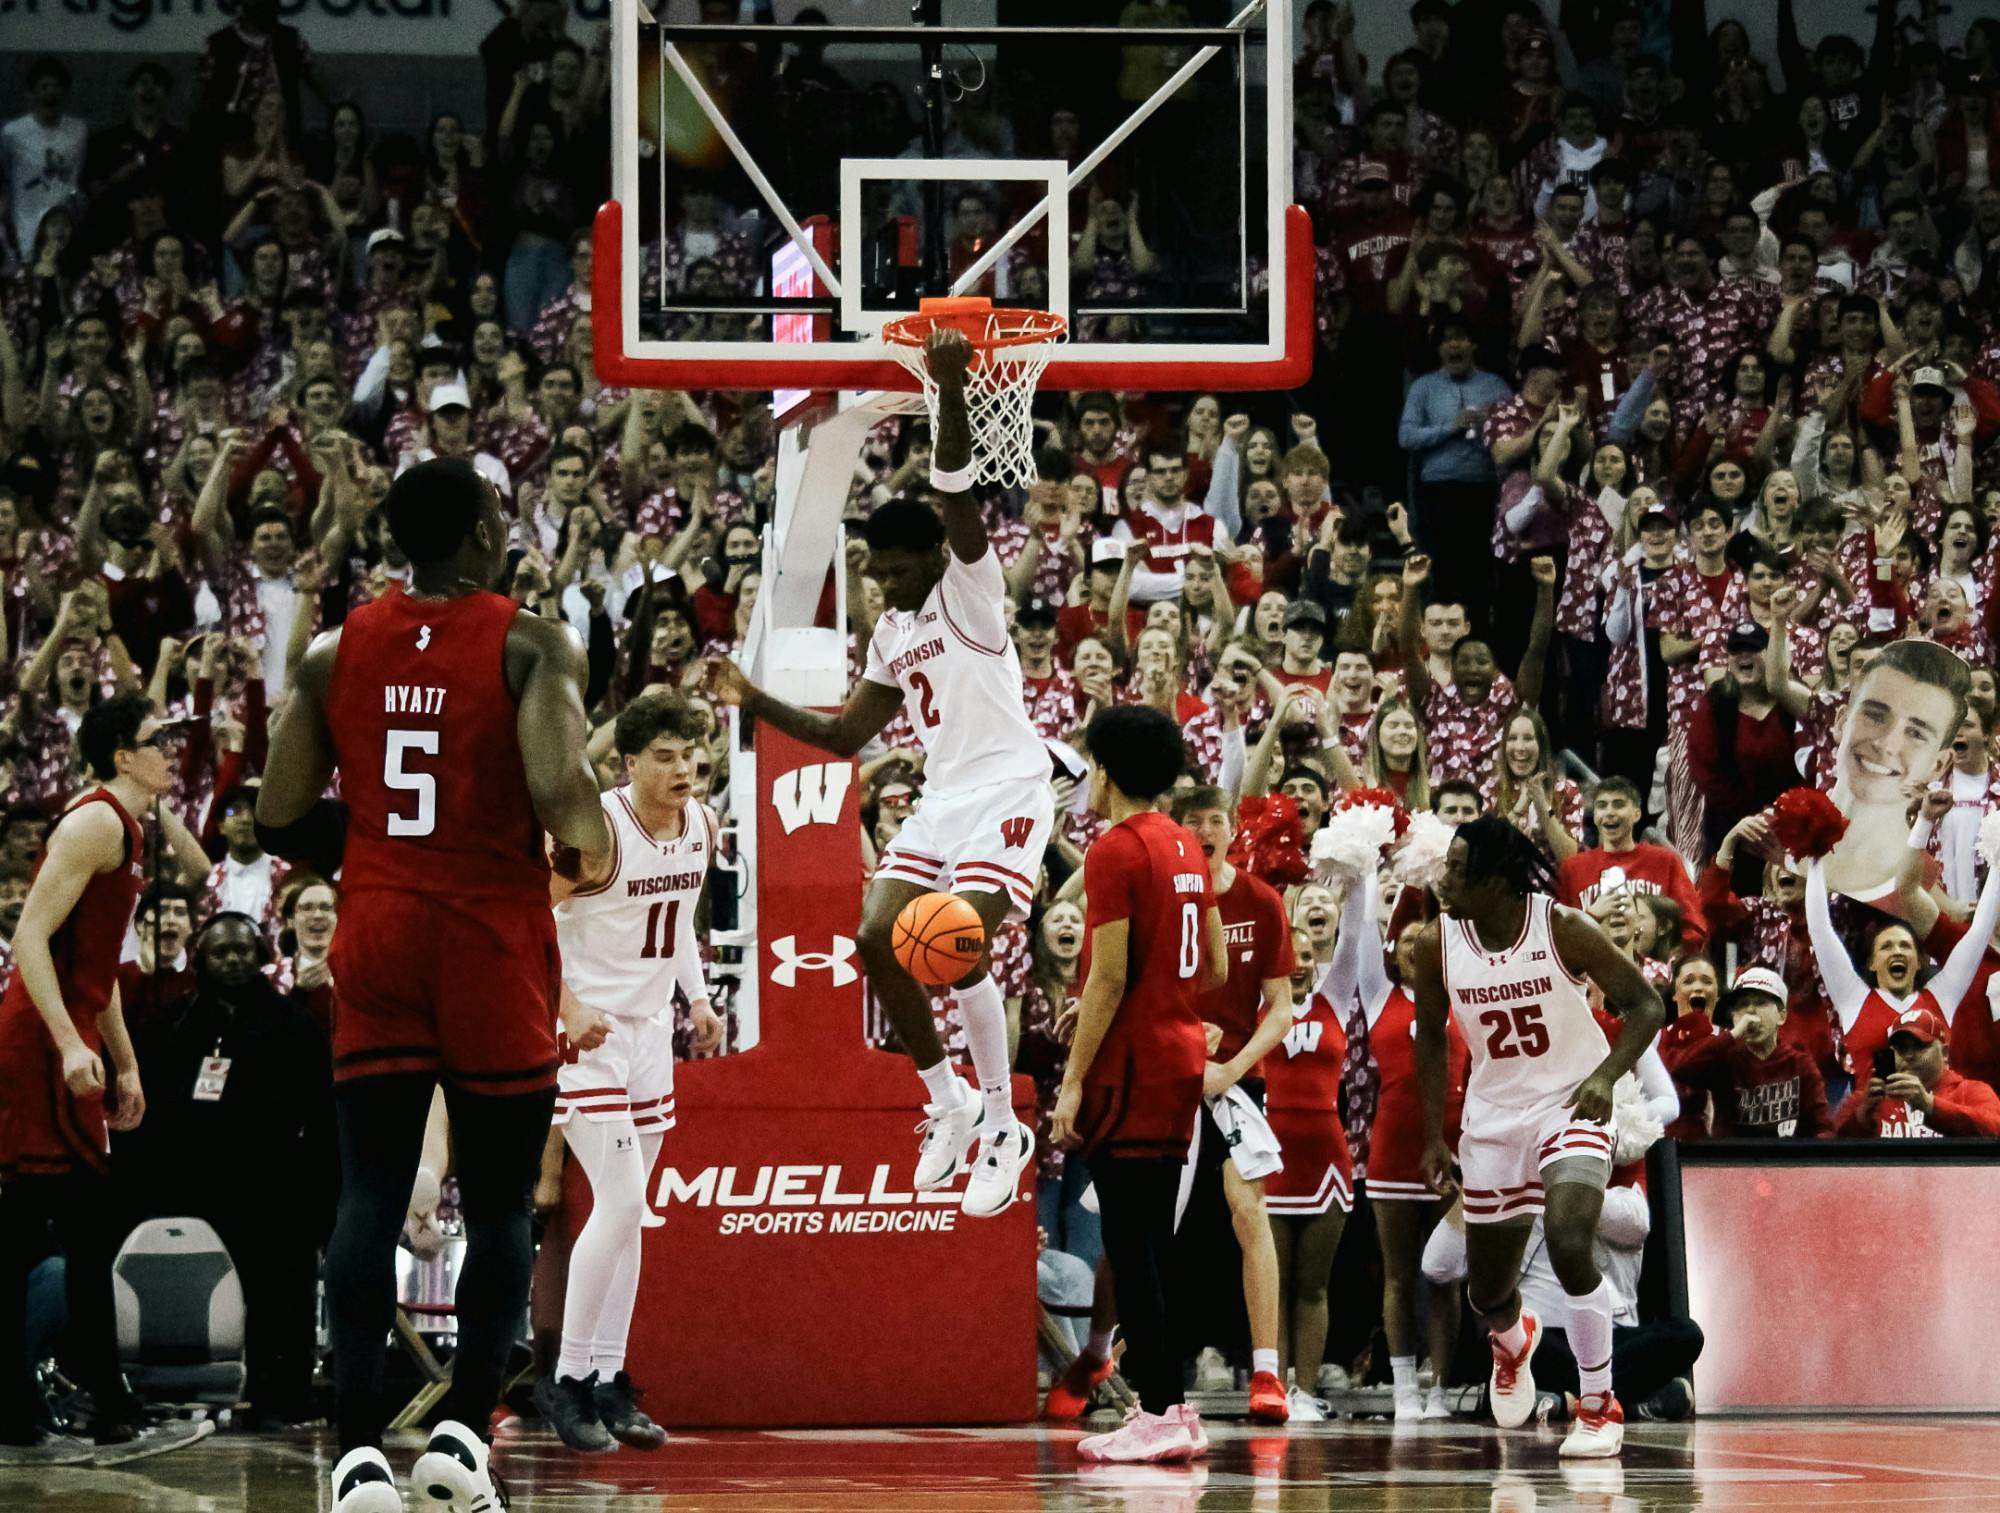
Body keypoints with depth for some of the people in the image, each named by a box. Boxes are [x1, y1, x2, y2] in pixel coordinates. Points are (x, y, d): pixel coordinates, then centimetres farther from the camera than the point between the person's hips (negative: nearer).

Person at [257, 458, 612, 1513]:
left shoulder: (335, 652, 5)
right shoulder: (531, 646, -7)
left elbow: (281, 822, 4)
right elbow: (559, 791, -22)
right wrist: (593, 843, 0)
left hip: (376, 933, 3)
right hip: (493, 941, -3)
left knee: (370, 1198, 0)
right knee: (499, 1205, 9)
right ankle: (463, 1428, 0)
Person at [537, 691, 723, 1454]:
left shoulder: (702, 827, 2)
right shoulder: (596, 830, -21)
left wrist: (697, 996, 8)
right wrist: (567, 1007, -25)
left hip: (649, 1026, 8)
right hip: (587, 1027, -8)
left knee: (627, 1209, 9)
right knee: (620, 1202, -15)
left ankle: (607, 1381, 15)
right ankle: (567, 1379, -6)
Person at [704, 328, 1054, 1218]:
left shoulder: (970, 589, -8)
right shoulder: (891, 633, 15)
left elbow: (956, 491, -25)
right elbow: (848, 735, 21)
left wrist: (950, 392, -41)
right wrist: (756, 703, 11)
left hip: (1006, 790, -9)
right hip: (943, 798, 9)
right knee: (878, 938, -2)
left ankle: (1003, 1128, -9)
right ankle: (948, 1106, 14)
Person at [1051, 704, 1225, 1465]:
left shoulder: (1114, 852, -13)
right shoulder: (1186, 849, 13)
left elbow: (1110, 977, -17)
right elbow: (1215, 968, 16)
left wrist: (1074, 1082, -15)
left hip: (1130, 1065, -8)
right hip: (1182, 1054, 9)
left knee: (1130, 1242, -6)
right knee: (1154, 1241, 13)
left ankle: (1159, 1414, -8)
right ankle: (1173, 1409, 13)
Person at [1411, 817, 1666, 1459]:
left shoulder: (1564, 929, -19)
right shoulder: (1437, 944, -9)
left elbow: (1645, 1004, -13)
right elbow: (1430, 1035, 7)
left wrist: (1606, 1074, -29)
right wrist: (1433, 1136, 4)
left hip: (1570, 1106, -4)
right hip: (1493, 1117, 4)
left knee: (1570, 1245, -28)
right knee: (1488, 1293, 11)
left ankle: (1600, 1406, -12)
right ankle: (1513, 1341, 51)